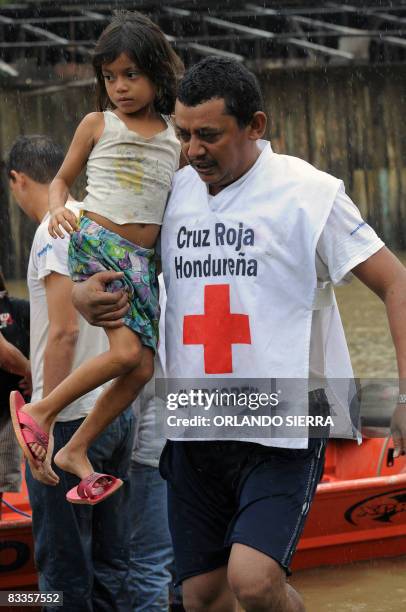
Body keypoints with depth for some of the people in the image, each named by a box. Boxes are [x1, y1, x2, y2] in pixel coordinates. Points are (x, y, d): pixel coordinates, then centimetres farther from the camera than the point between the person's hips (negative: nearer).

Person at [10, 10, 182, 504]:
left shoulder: (176, 139, 12)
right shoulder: (97, 125, 4)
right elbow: (62, 179, 10)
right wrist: (58, 209, -9)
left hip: (144, 259, 5)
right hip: (95, 242, -5)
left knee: (142, 369, 0)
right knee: (126, 350, -20)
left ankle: (76, 452, 13)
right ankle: (41, 412, -3)